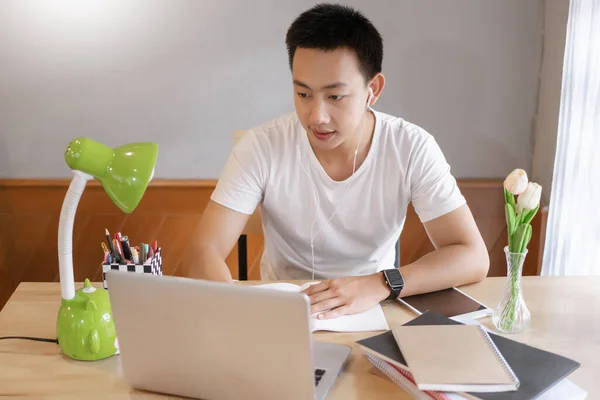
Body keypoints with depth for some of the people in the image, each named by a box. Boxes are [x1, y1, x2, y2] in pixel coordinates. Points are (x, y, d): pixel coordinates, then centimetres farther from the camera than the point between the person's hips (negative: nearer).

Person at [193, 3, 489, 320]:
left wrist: (381, 284, -32)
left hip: (373, 313, 1)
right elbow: (205, 253, -19)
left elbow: (473, 258, -16)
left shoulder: (413, 149, -15)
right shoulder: (260, 148, -16)